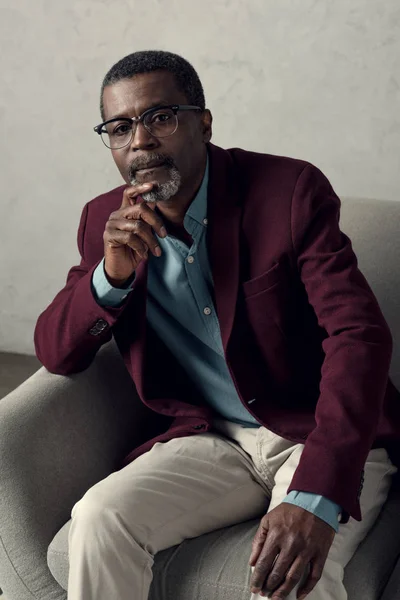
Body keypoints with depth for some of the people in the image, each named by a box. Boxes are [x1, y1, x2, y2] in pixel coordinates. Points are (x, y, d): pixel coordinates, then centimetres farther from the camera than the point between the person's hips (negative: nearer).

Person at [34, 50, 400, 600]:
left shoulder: (291, 190, -12)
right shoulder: (106, 221, 2)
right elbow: (54, 354, 3)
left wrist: (315, 498, -34)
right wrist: (111, 274, -19)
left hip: (321, 437, -3)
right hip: (213, 441, 4)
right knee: (99, 519, -22)